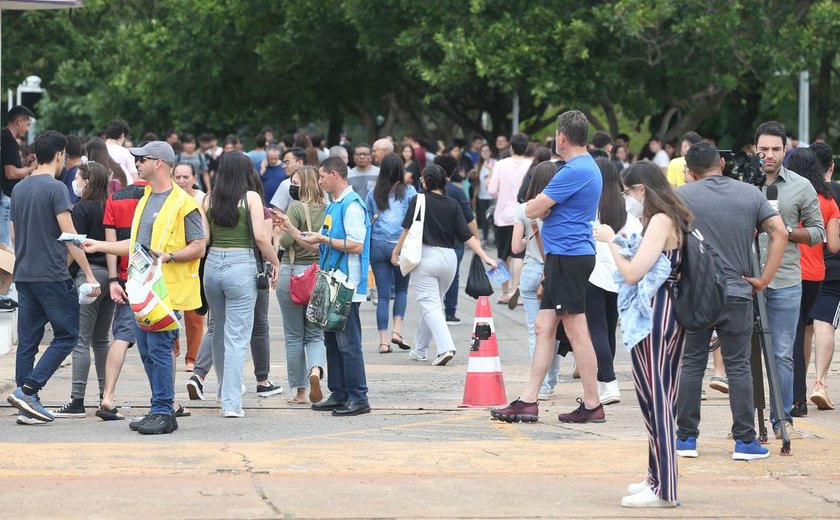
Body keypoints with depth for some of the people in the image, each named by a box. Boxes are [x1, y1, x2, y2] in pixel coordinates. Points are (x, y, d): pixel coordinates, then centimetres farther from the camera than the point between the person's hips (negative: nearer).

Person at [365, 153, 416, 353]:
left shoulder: (373, 193, 6)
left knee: (383, 295, 5)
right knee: (401, 289, 17)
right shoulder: (408, 192, 0)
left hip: (377, 245, 2)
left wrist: (366, 249, 21)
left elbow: (367, 221, 11)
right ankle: (397, 330, 1)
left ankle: (383, 341, 0)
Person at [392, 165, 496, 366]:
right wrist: (484, 257, 0)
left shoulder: (419, 201, -5)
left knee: (430, 305, -6)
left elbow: (408, 229, -6)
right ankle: (420, 349, 28)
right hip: (448, 257, 5)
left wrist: (396, 252, 4)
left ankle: (445, 347, -24)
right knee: (432, 303, 18)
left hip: (425, 255, -5)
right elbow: (466, 235, 0)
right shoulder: (453, 205, 5)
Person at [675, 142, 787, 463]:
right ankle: (745, 441, 1)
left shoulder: (683, 195, -2)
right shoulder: (751, 195, 4)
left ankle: (686, 438, 9)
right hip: (737, 293, 1)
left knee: (691, 365, 7)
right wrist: (764, 279, -2)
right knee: (738, 367, 4)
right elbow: (780, 234, -3)